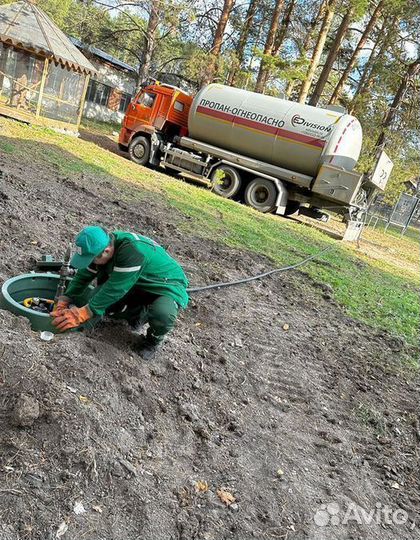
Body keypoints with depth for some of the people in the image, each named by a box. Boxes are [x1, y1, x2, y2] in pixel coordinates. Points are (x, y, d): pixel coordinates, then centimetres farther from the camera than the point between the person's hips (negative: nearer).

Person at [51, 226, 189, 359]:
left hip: (168, 286, -7)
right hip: (140, 283, 7)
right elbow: (83, 276, -3)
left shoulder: (133, 251, -37)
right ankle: (140, 314, 14)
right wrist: (63, 302, -12)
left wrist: (82, 314, -32)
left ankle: (154, 338, -3)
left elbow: (114, 289, -35)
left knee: (162, 313, -38)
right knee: (102, 301, -13)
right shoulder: (101, 245, -13)